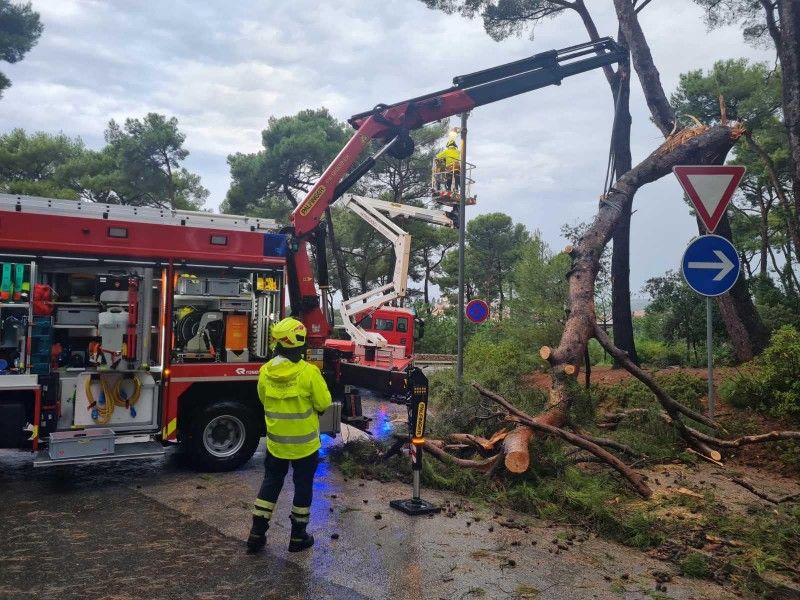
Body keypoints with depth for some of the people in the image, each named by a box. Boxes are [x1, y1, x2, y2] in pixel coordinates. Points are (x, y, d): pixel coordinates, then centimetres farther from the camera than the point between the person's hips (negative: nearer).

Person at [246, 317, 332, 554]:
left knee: (270, 484, 19)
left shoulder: (265, 372, -8)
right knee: (303, 487, 12)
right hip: (305, 443, -4)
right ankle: (298, 536, 23)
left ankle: (257, 533, 22)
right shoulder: (309, 372, -23)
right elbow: (324, 403, -13)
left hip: (275, 442, 4)